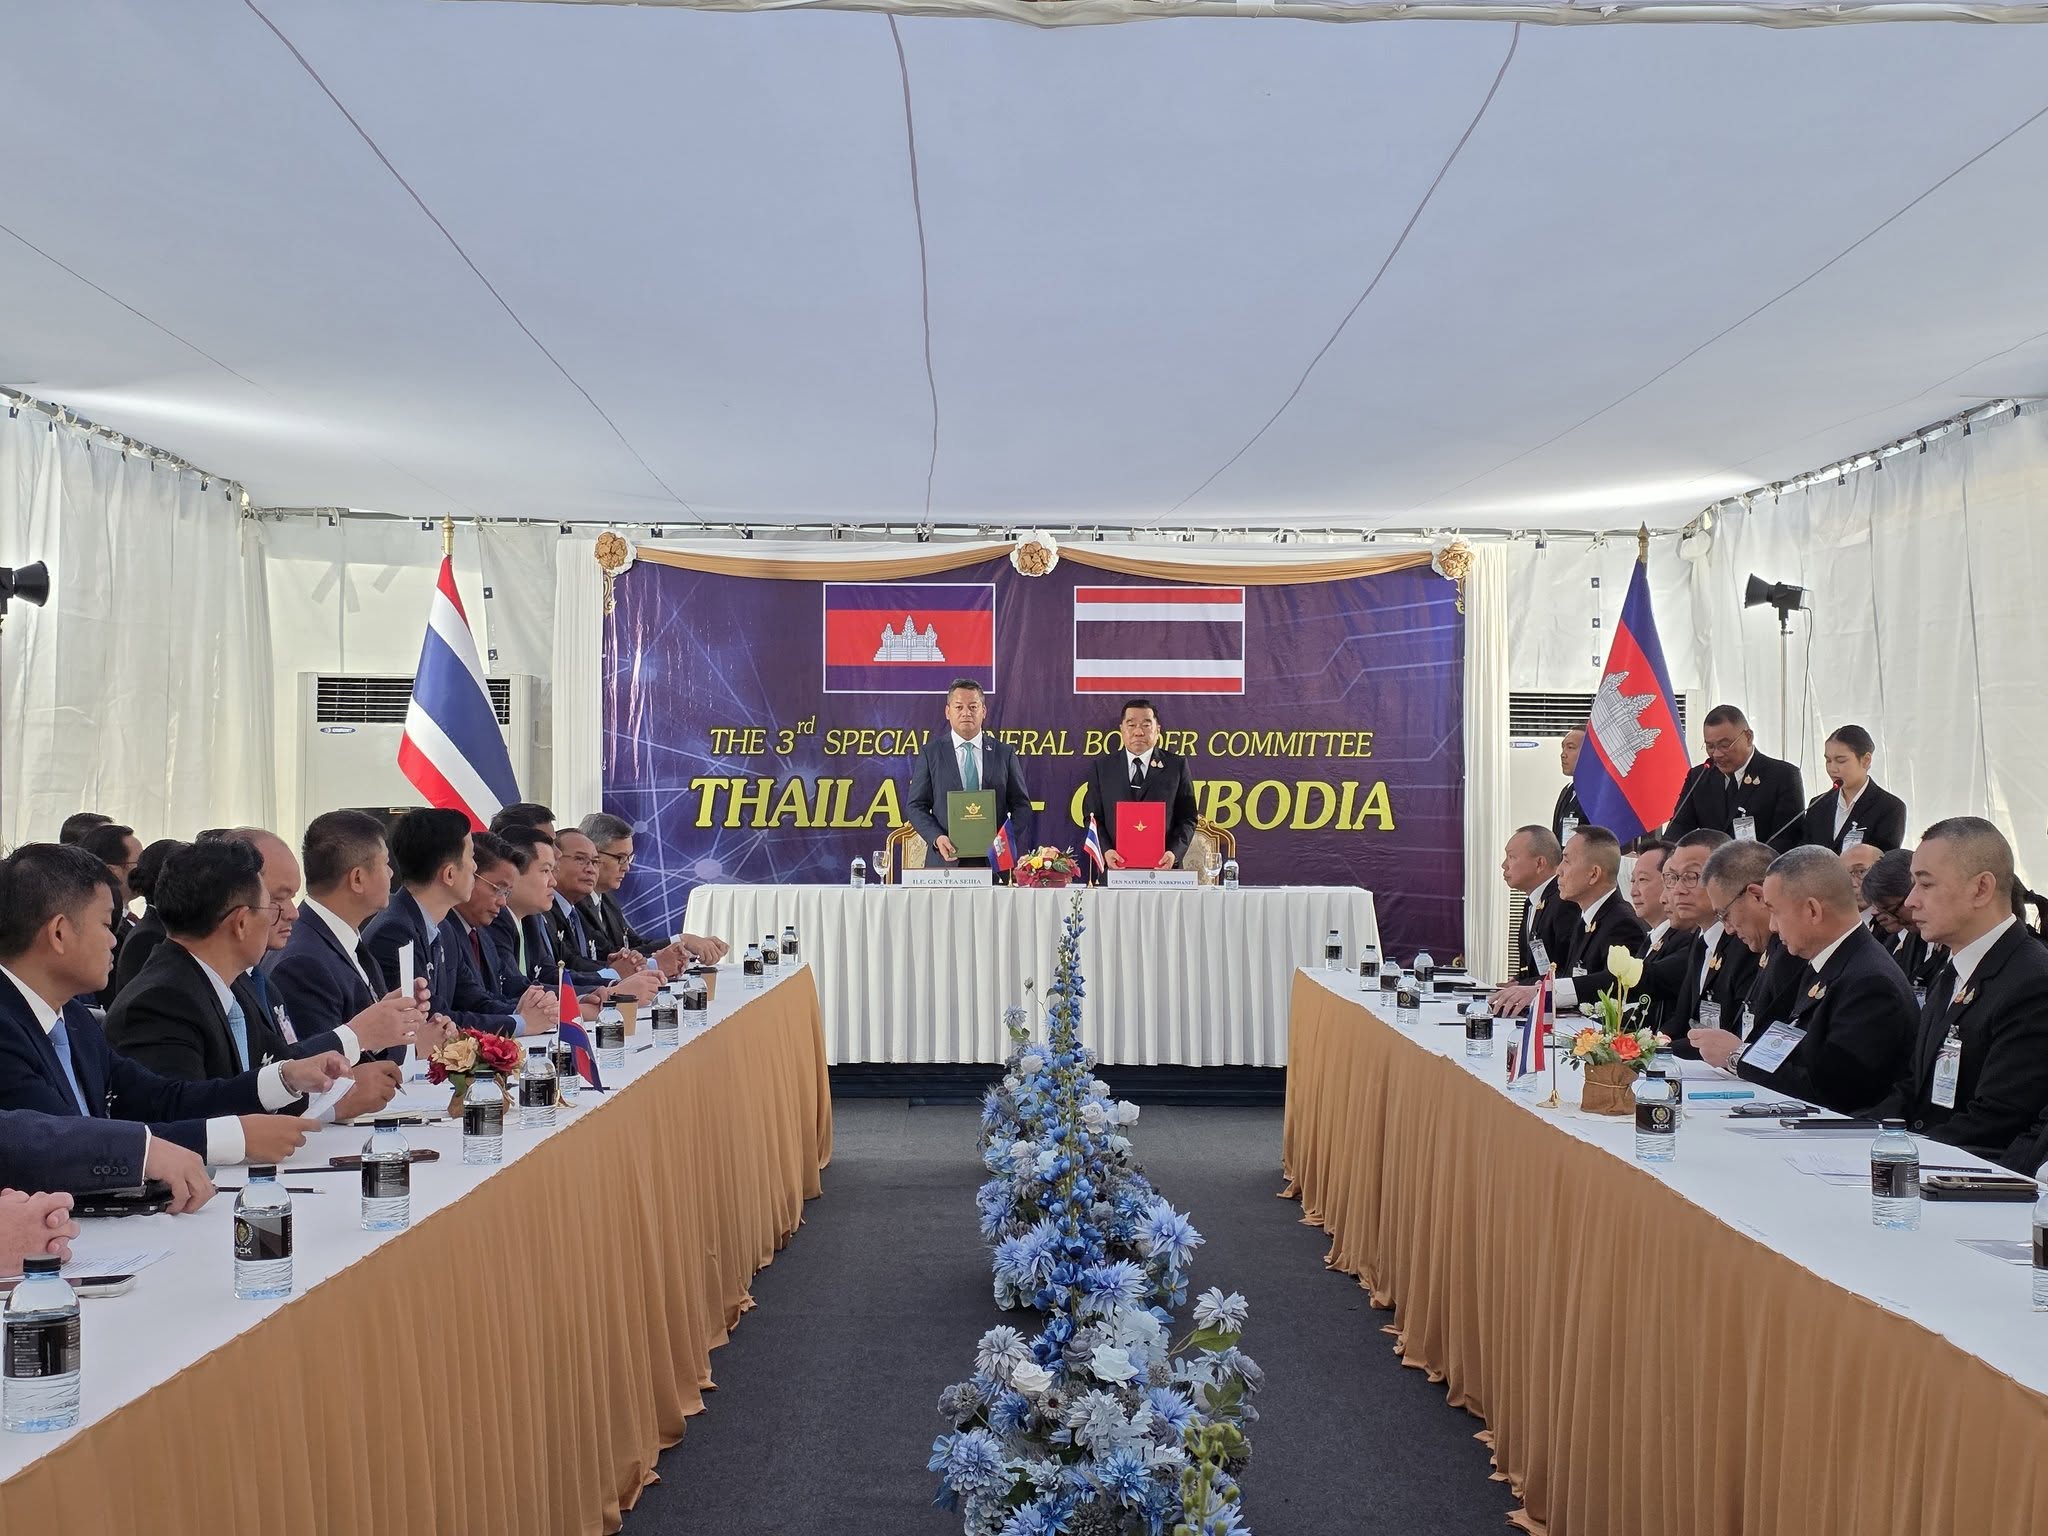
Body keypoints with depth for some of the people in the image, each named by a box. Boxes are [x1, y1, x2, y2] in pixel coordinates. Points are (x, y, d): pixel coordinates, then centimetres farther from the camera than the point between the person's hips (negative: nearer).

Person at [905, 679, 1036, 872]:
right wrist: (936, 838, -12)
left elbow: (1021, 805, 10)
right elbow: (915, 806, 5)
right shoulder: (930, 753, 7)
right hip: (946, 859, -1)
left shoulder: (1004, 753, 10)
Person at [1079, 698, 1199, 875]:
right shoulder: (1101, 767, 10)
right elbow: (1092, 817, 7)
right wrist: (1105, 850, -10)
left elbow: (1187, 818, 4)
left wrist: (1174, 852, -12)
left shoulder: (1177, 765, 7)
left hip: (1162, 867, -1)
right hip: (1116, 867, 1)